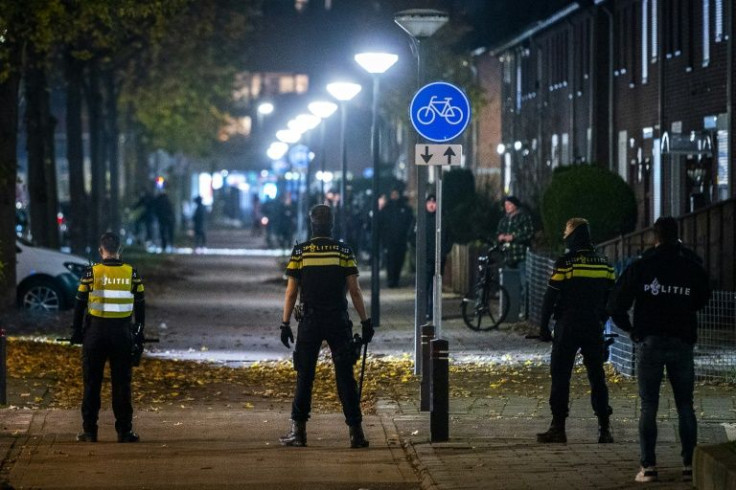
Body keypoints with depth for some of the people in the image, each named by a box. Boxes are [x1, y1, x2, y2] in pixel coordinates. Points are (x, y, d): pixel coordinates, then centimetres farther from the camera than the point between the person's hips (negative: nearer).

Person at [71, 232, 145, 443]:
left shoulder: (91, 273, -5)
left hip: (95, 333, -1)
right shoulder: (131, 273, 0)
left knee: (92, 384, 6)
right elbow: (140, 305, 6)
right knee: (121, 384, 6)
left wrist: (77, 332, 7)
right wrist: (139, 333, 16)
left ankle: (89, 431, 6)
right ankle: (124, 431, 6)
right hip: (122, 334, 1)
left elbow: (80, 305, -2)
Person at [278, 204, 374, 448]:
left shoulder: (299, 252, -1)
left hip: (310, 322, 0)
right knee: (345, 376, 3)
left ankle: (298, 430, 7)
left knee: (304, 376, 7)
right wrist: (365, 322, 4)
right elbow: (355, 291, -2)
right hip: (338, 322, 0)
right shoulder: (344, 252, -1)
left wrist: (285, 323, 4)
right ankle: (355, 431, 1)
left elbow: (291, 292, -2)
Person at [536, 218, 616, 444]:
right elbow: (610, 298, 13)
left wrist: (543, 326, 0)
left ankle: (558, 428, -2)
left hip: (567, 329, -4)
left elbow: (550, 297, -8)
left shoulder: (565, 263, -9)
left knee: (560, 377, 0)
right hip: (594, 329, 4)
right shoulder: (604, 264, 7)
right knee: (597, 378, 9)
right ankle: (604, 428, 6)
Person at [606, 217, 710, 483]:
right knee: (685, 405, 8)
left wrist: (629, 329, 12)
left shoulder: (640, 267, -3)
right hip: (682, 341, 1)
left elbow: (616, 305, -2)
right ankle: (690, 464, 4)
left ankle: (648, 466, -3)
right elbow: (702, 300, 15)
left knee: (648, 406, 3)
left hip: (650, 342, -1)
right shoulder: (692, 267, 1)